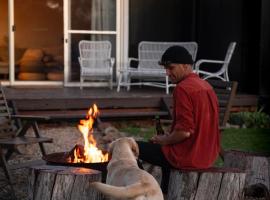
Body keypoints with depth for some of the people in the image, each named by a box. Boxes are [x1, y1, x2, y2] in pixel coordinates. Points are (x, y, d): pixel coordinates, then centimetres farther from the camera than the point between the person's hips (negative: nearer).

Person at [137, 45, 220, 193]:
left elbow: (184, 131, -24)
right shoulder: (206, 86, 11)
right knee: (167, 147, 36)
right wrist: (170, 136, 15)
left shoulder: (183, 88, -18)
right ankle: (165, 193, 38)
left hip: (189, 157, -9)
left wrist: (163, 140, -6)